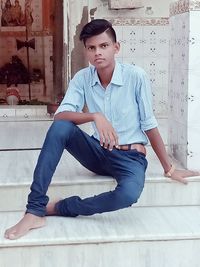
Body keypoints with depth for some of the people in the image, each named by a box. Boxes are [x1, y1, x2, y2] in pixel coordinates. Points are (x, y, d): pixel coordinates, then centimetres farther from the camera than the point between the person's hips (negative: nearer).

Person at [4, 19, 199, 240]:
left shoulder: (135, 76, -13)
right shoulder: (82, 78, -4)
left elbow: (149, 124, -6)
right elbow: (60, 116, -17)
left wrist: (169, 168, -1)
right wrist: (95, 117, -34)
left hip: (130, 156, -3)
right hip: (98, 152, 3)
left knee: (128, 194, -37)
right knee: (59, 128, -26)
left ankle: (58, 208, -15)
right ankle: (35, 211, -24)